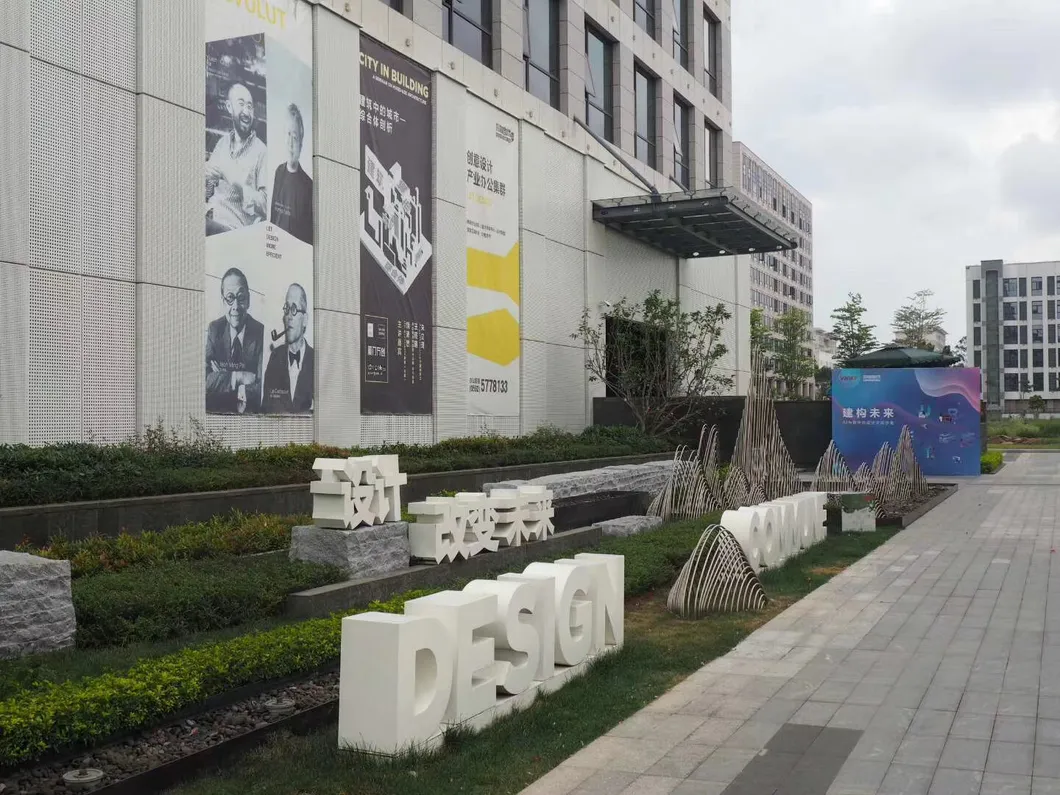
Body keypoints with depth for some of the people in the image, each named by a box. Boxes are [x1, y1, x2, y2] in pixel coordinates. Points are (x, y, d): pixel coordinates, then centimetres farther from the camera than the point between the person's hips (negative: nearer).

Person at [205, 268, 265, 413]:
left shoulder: (261, 333, -4)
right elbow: (205, 379, -7)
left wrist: (222, 378, -15)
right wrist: (238, 377, -18)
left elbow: (263, 387, -11)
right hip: (218, 412, 0)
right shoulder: (214, 329, 3)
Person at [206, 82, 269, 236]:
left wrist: (237, 182, -20)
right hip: (210, 217, 5)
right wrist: (208, 178, -3)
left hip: (234, 229, -5)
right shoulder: (222, 141, 16)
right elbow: (208, 192, 19)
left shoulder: (261, 151, -1)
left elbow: (266, 205, -9)